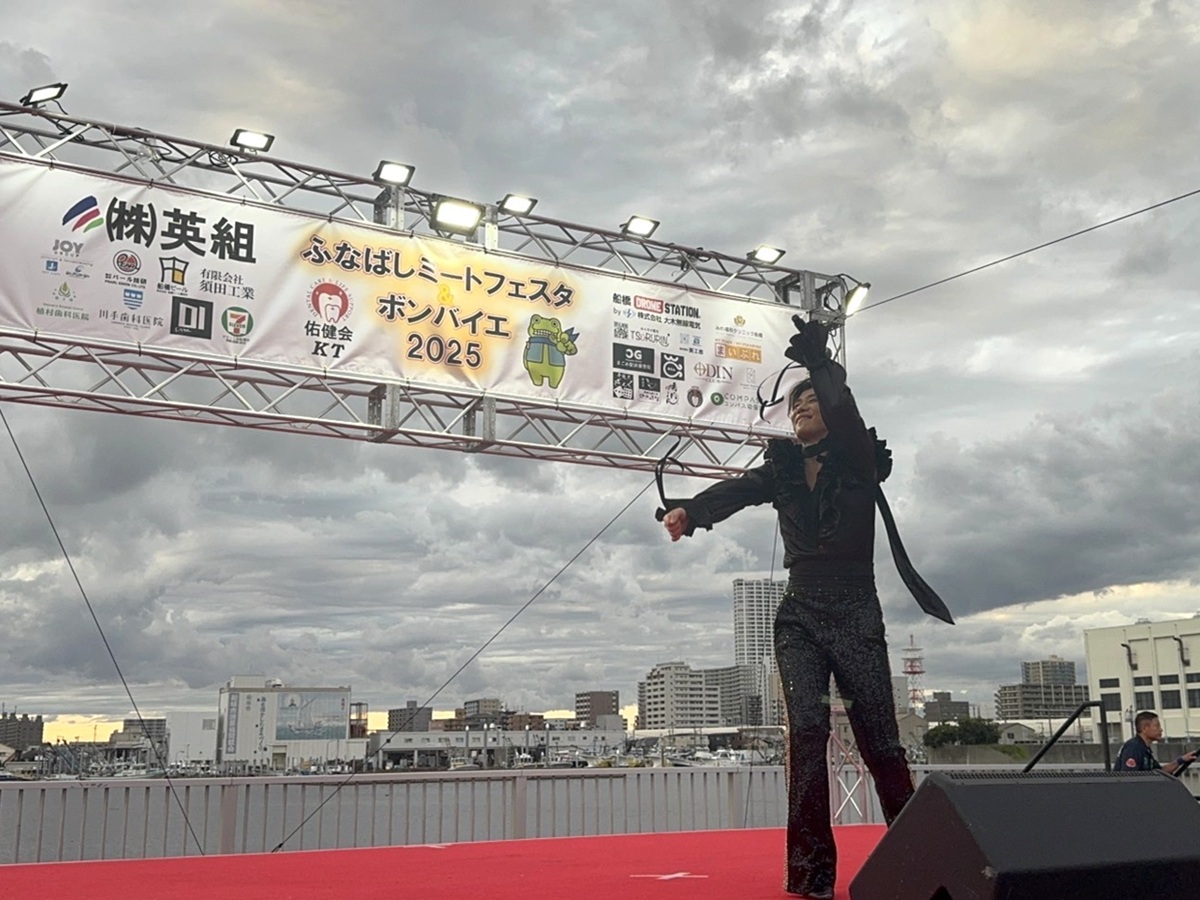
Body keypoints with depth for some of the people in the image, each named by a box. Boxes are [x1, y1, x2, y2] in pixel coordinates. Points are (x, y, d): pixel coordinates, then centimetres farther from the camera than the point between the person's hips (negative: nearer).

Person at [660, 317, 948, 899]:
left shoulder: (860, 460, 4)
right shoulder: (782, 469, 11)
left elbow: (844, 412, -17)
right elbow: (737, 490, -9)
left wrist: (820, 362, -30)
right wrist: (690, 510, -28)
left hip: (855, 614, -2)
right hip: (799, 615, 2)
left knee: (879, 740, -2)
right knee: (807, 729, -14)